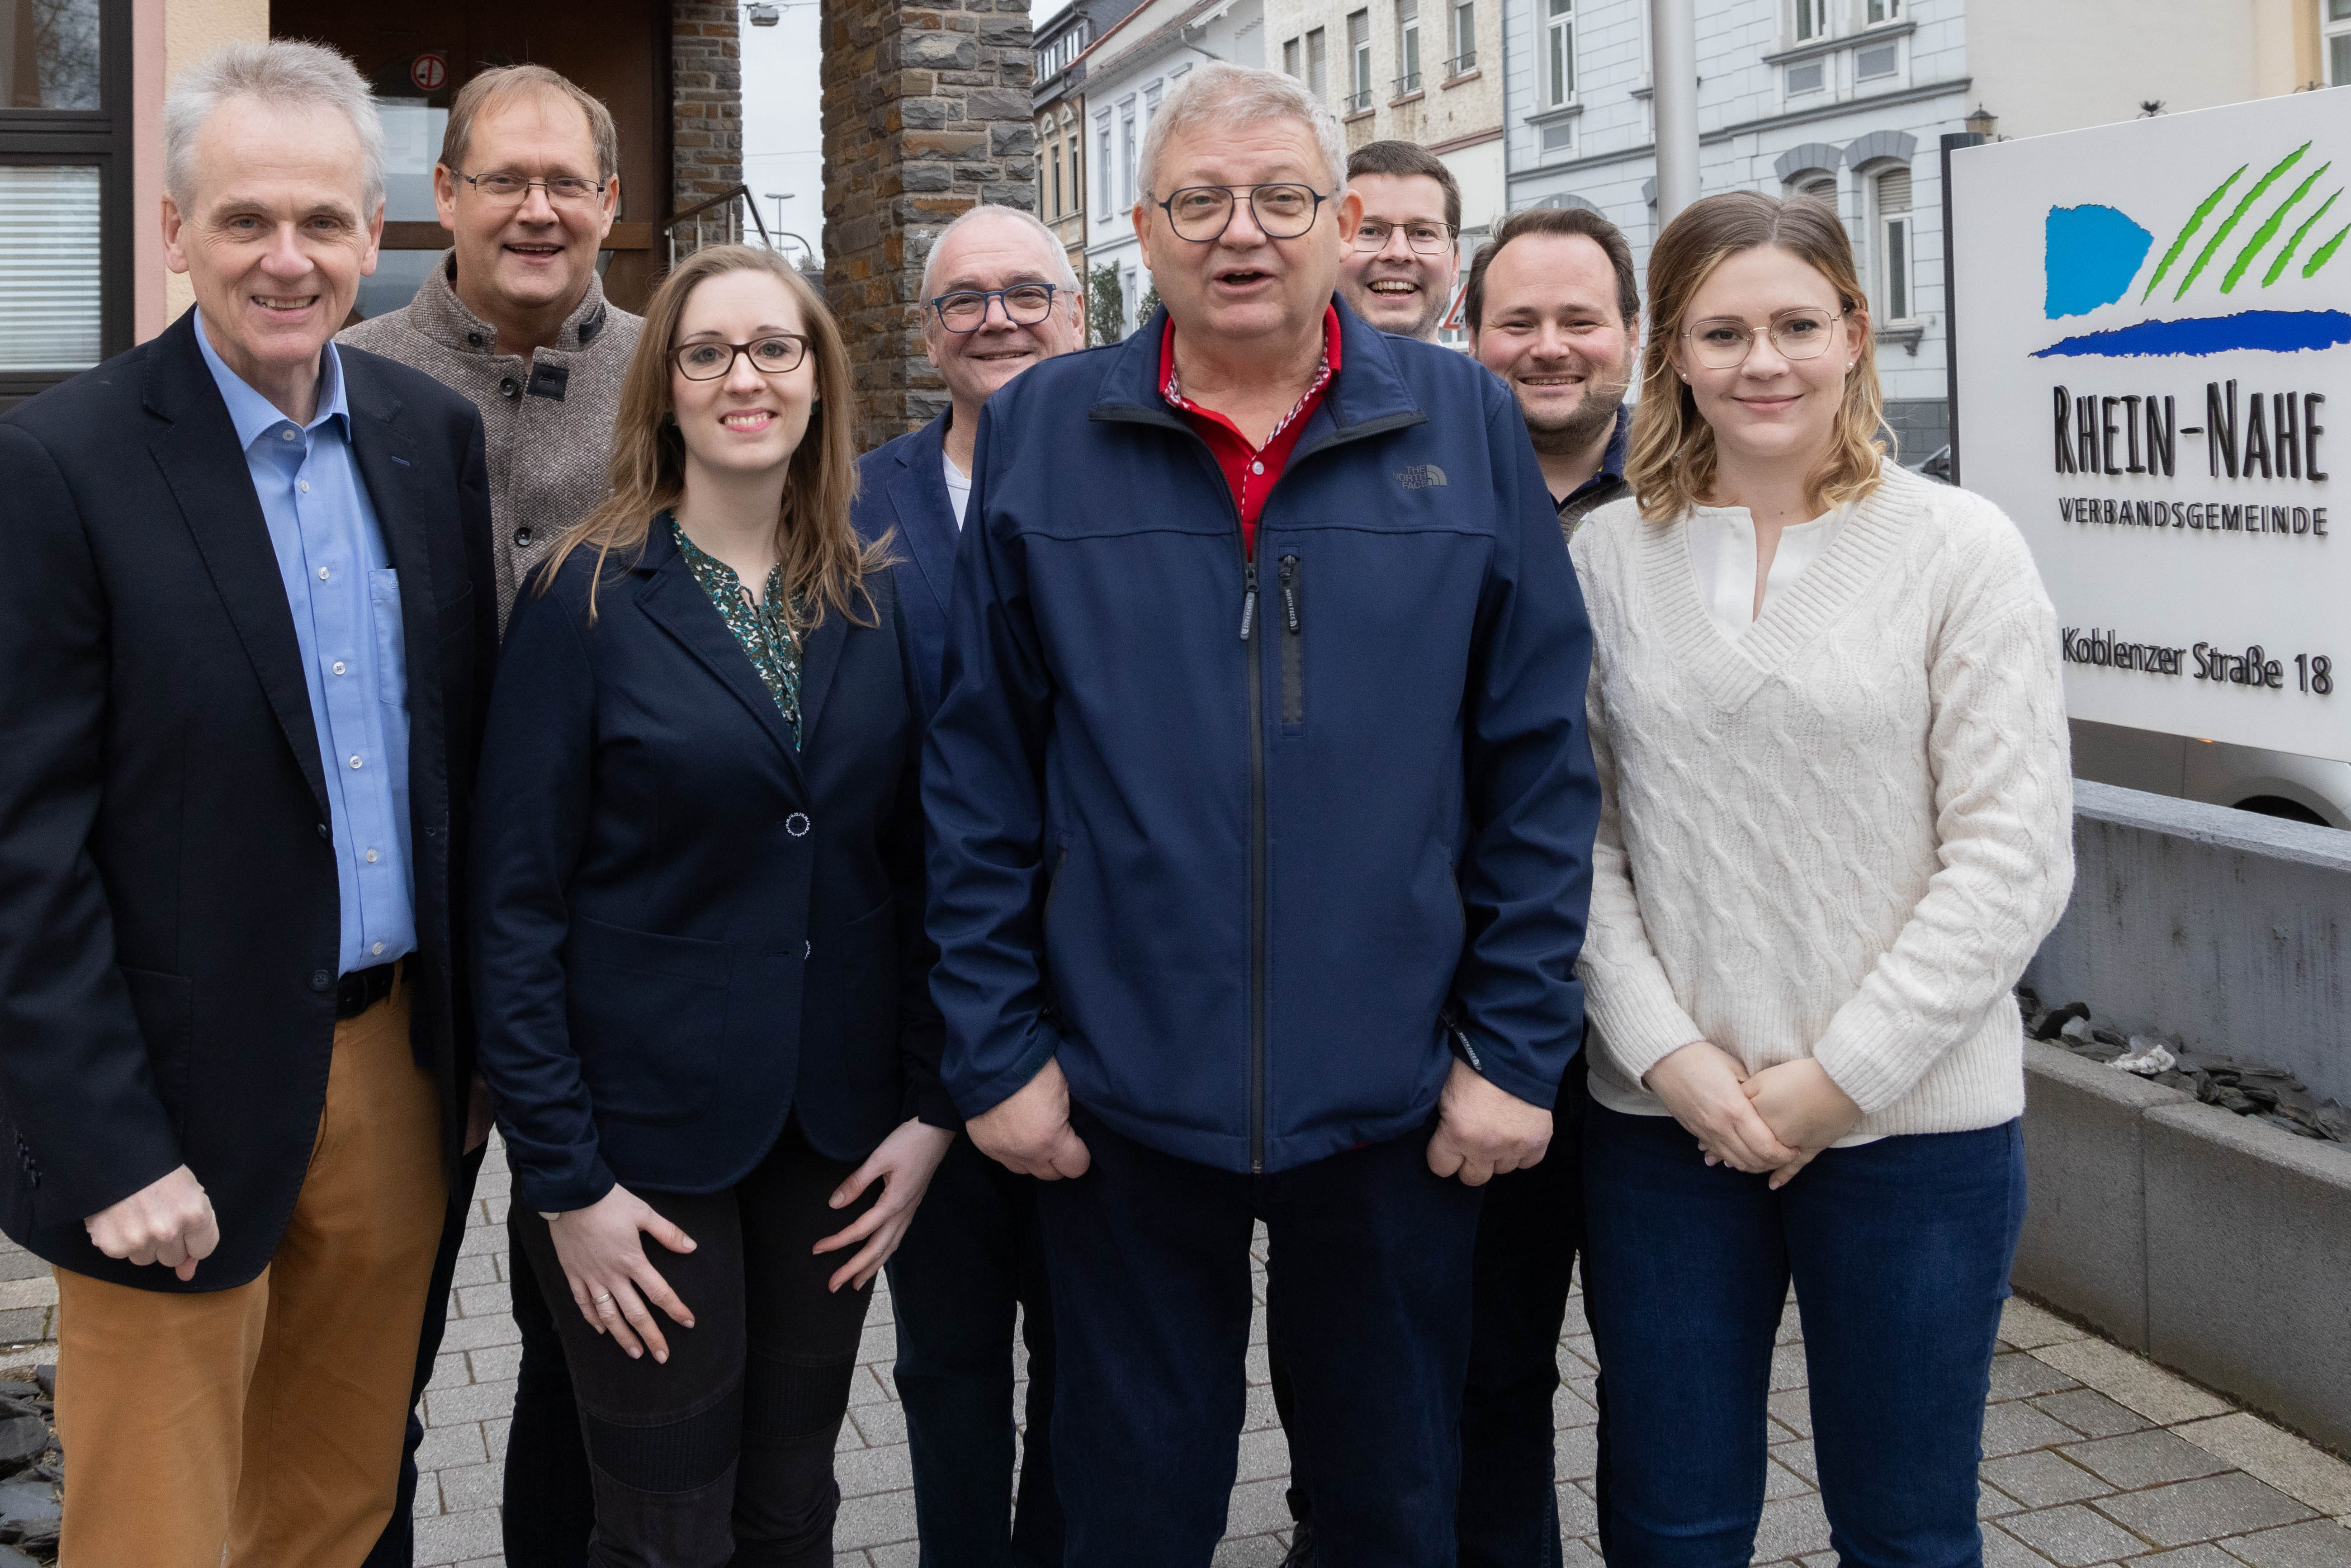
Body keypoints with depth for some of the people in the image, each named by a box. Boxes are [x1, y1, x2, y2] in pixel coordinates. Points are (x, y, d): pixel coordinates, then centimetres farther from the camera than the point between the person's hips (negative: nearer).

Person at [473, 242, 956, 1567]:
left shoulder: (875, 603, 4)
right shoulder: (586, 599, -7)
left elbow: (914, 869, 6)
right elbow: (519, 901, -8)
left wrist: (930, 1106, -1)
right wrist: (565, 1178, -11)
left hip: (836, 1132, 4)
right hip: (648, 1135, -3)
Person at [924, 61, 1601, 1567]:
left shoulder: (1467, 424, -1)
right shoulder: (1040, 435, 0)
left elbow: (1540, 762, -1)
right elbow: (981, 777, 1)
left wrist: (1516, 1045, -3)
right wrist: (1000, 1047, -2)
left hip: (1398, 1093, 0)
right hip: (1123, 1089, 0)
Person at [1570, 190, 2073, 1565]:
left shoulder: (1959, 547, -3)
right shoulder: (1610, 554, 3)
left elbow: (2015, 854, -6)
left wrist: (1844, 1072, -11)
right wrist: (1667, 1052, -9)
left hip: (1915, 1123, -1)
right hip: (1665, 1120, 2)